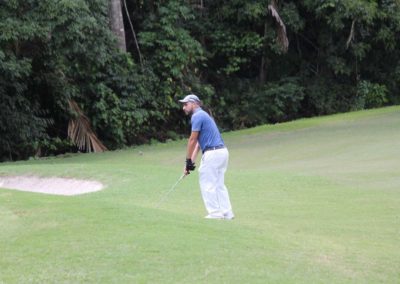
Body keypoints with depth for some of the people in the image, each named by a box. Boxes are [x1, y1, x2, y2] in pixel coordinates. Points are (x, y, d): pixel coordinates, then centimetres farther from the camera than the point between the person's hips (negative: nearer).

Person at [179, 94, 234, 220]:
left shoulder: (197, 116, -9)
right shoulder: (202, 115, 22)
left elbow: (192, 140, -9)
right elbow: (198, 142, 19)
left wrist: (188, 161, -3)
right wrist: (191, 161, 14)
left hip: (212, 153, -9)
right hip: (222, 151, 9)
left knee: (207, 184, -2)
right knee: (219, 184, 12)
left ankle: (215, 213, -2)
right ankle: (227, 213, 10)